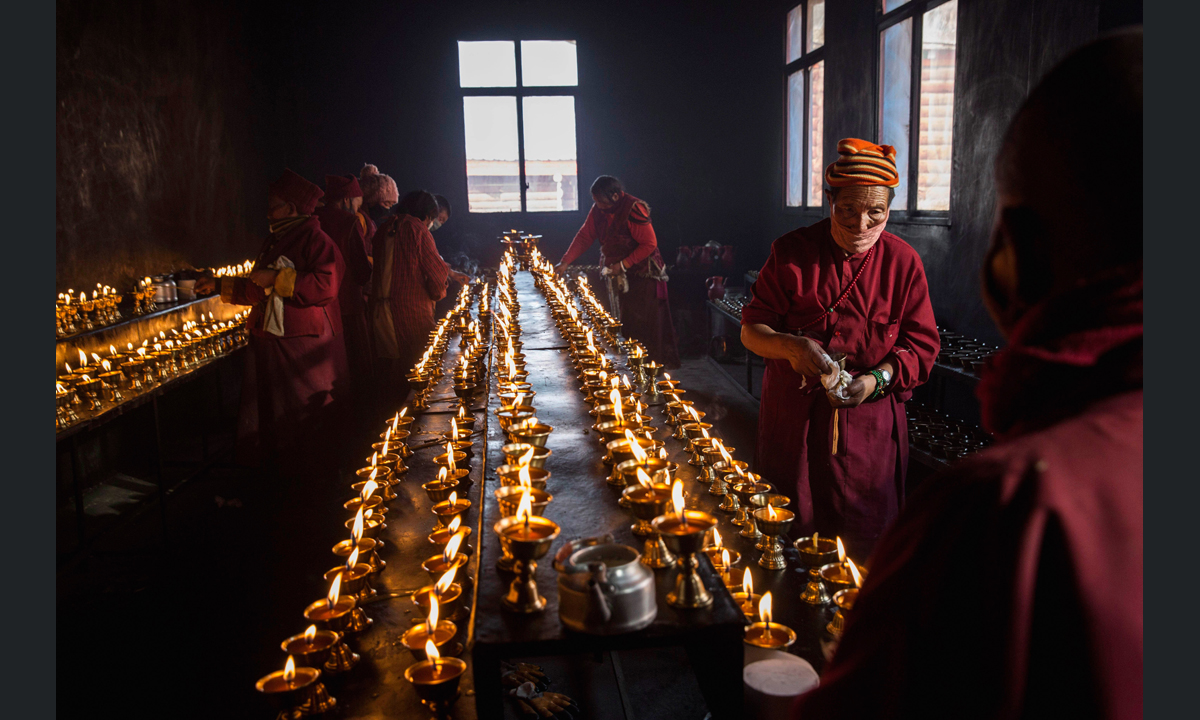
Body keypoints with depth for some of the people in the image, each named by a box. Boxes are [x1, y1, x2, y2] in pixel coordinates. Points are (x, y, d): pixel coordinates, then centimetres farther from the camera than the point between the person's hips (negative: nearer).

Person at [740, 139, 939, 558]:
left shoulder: (904, 262, -1)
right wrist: (789, 346, -24)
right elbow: (752, 328, -2)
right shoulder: (791, 252, -3)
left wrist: (878, 379, -18)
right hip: (793, 418, 0)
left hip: (869, 425, 1)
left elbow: (922, 345, 1)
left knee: (866, 548, 9)